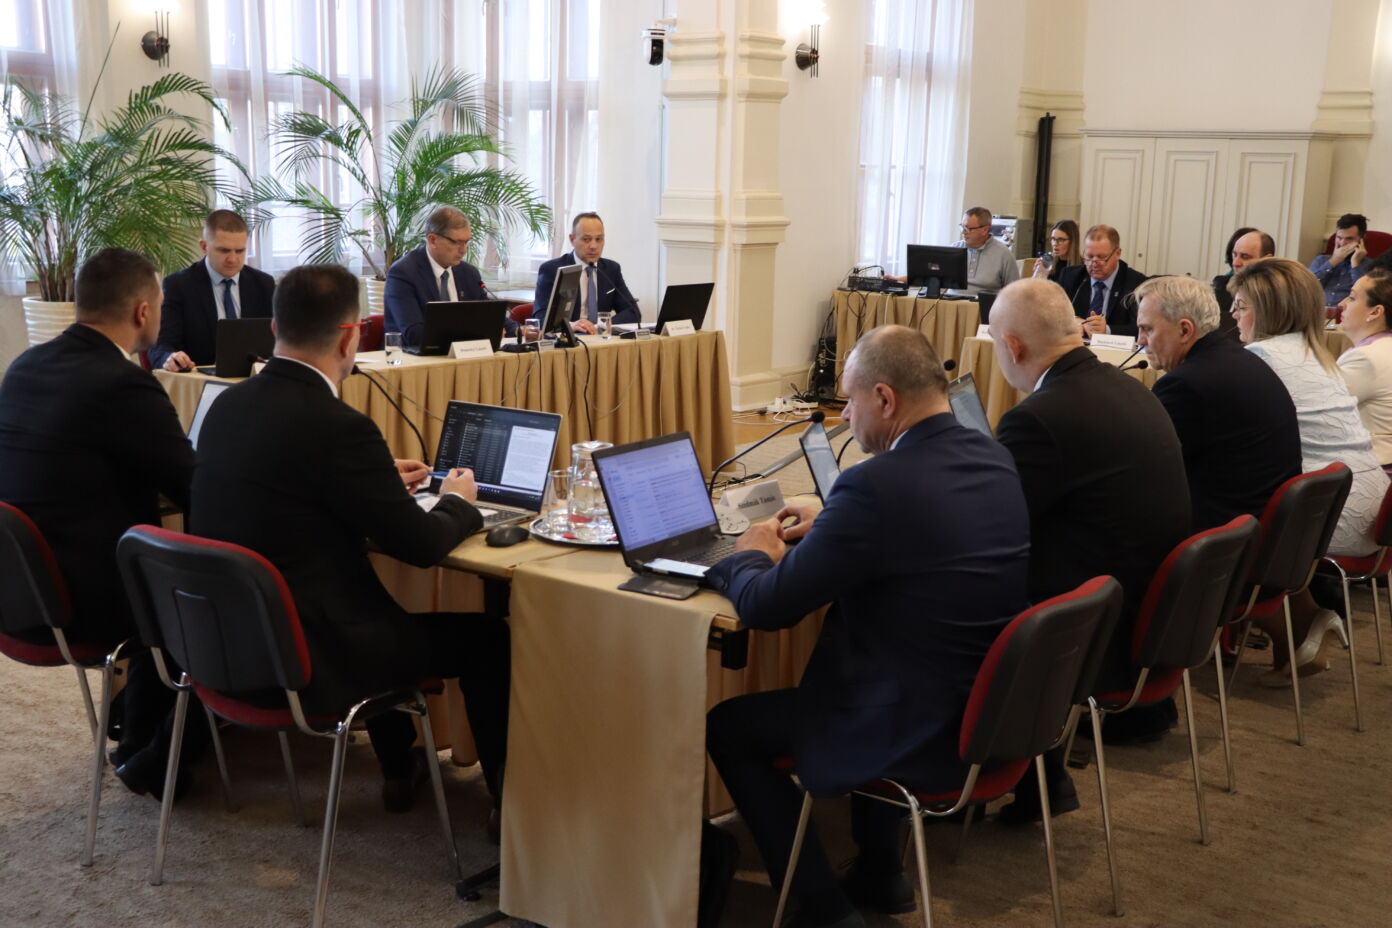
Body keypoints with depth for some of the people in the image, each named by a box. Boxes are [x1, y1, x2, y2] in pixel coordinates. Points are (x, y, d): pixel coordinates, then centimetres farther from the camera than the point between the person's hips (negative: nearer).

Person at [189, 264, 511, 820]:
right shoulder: (337, 426, -23)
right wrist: (458, 502, 7)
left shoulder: (228, 405, 1)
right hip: (308, 661, -8)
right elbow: (421, 546, -14)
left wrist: (382, 480, 23)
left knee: (377, 600, 34)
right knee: (487, 637, 7)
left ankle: (399, 770, 43)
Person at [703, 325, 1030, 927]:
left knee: (726, 727, 10)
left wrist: (750, 556, 4)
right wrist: (827, 533, 15)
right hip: (994, 713, 8)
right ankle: (879, 873, 40)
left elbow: (765, 608, -17)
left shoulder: (876, 485, -24)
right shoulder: (995, 461, 1)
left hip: (920, 735, -8)